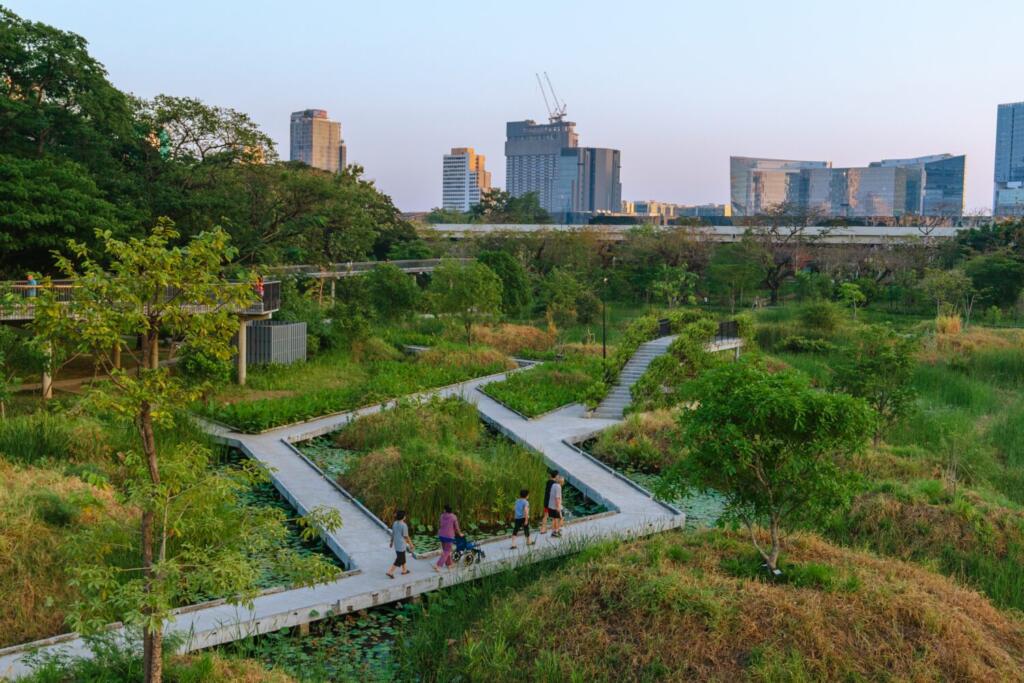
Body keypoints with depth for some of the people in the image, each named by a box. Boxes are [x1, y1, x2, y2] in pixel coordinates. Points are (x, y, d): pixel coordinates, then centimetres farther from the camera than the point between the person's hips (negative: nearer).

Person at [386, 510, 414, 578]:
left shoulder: (395, 523, 0)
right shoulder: (404, 525, -23)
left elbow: (393, 534, 10)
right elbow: (406, 537, -18)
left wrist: (391, 542, 23)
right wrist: (411, 545, -8)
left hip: (396, 544, 8)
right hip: (401, 545, -8)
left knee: (402, 557, 24)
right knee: (399, 560, 2)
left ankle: (404, 570, 38)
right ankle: (390, 572, -1)